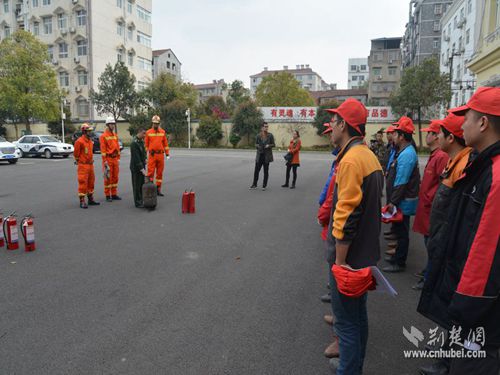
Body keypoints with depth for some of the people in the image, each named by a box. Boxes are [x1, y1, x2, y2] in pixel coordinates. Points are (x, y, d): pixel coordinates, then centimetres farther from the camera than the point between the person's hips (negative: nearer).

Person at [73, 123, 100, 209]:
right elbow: (76, 154, -7)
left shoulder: (90, 141, 13)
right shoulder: (79, 141, -12)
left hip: (90, 164, 8)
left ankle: (90, 199, 24)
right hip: (83, 165, -8)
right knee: (83, 183, -6)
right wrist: (78, 161, 3)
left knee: (91, 182, 13)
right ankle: (82, 202, -2)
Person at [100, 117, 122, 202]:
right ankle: (107, 195, 6)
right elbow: (103, 149, -12)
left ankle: (114, 194, 18)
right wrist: (105, 161, -16)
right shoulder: (103, 136, -7)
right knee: (108, 177, -1)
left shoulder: (115, 135, 14)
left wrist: (118, 158, 12)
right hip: (108, 158, -6)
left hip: (115, 159, 7)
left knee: (115, 177, 10)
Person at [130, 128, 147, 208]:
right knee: (137, 186, 0)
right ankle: (138, 203, 7)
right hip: (136, 168, -8)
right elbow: (136, 158, -25)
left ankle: (141, 201, 24)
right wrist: (142, 169, -27)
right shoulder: (134, 143, -21)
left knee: (142, 184, 14)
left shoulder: (141, 141, 7)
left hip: (142, 166, 8)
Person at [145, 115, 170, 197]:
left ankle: (158, 189, 15)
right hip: (152, 155, -2)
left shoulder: (163, 132, 8)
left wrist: (167, 153, 6)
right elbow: (146, 144, 4)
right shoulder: (148, 132, 3)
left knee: (160, 172, 7)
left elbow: (165, 143, 11)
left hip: (160, 155, 2)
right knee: (150, 172, -5)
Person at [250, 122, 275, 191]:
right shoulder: (258, 136, 0)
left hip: (267, 155, -1)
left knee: (266, 171, 5)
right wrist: (257, 146, -13)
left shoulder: (270, 135, -3)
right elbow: (256, 144, 9)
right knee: (256, 170, 2)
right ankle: (254, 184, 14)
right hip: (259, 155, 1)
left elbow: (273, 144, 2)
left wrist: (269, 145, -17)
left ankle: (264, 185, 14)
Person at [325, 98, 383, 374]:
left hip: (350, 255, -10)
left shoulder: (351, 159, -21)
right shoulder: (369, 155, 9)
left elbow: (347, 217, -25)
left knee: (346, 320, 4)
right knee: (358, 313, 23)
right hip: (366, 252, 10)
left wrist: (340, 260, -19)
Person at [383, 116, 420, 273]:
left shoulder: (406, 154, -21)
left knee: (401, 231, 1)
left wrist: (393, 202, -22)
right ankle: (397, 256, 35)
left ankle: (399, 263, 13)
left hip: (402, 202, -10)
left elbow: (401, 183, -25)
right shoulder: (404, 151, 12)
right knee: (399, 230, 20)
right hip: (400, 201, 10)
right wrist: (392, 201, 18)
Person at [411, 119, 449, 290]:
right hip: (427, 207, 10)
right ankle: (429, 270, 36)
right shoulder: (434, 155, 13)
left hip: (431, 209, -10)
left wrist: (429, 200, -18)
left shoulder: (442, 157, -19)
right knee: (429, 242, 21)